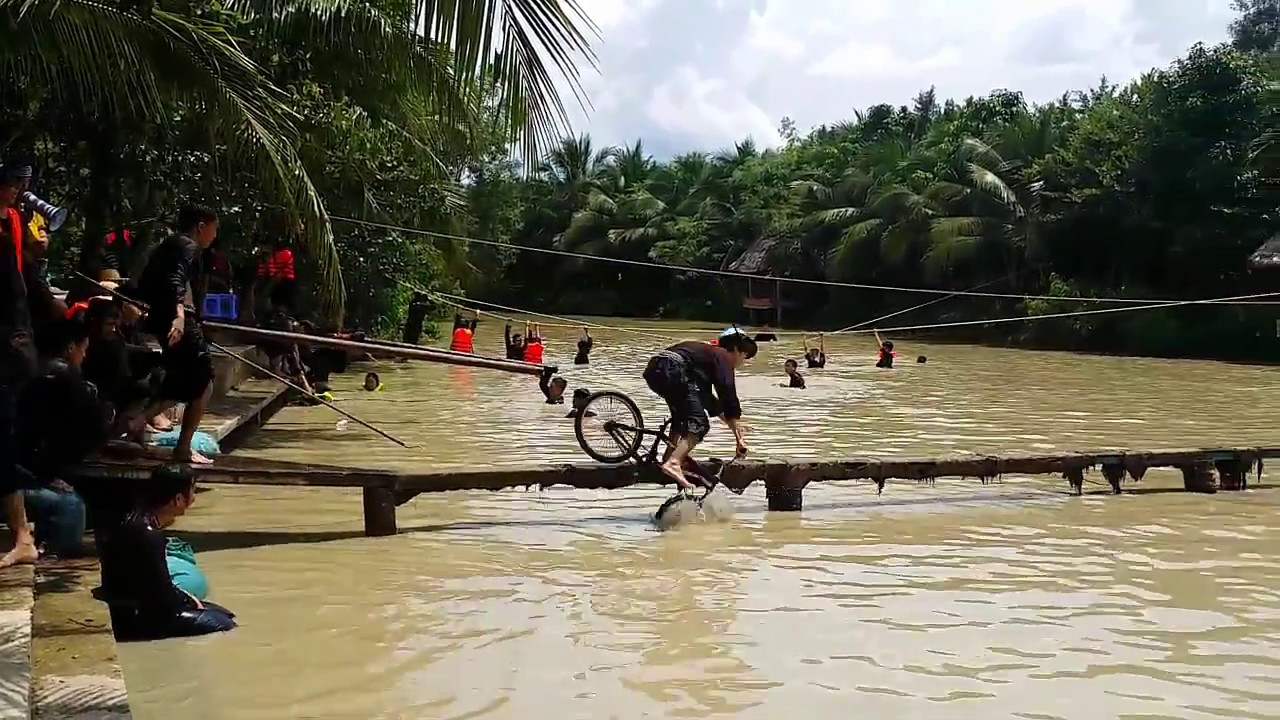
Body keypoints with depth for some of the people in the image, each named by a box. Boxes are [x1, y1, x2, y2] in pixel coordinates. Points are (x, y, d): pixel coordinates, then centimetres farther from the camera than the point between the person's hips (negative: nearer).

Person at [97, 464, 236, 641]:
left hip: (139, 606, 10)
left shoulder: (140, 519, 3)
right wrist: (187, 601, -3)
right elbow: (163, 595, -22)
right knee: (222, 623, -10)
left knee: (224, 614, 14)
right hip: (131, 620, -9)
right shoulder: (147, 535, -26)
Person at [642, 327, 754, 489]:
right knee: (700, 424, -9)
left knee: (683, 413, 29)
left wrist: (733, 424, 43)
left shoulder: (709, 355, 34)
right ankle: (673, 463, -27)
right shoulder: (723, 357, 10)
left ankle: (669, 459, 22)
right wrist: (740, 439, -1)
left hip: (653, 368, 10)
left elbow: (707, 399, 39)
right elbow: (729, 396, -1)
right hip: (672, 370, -9)